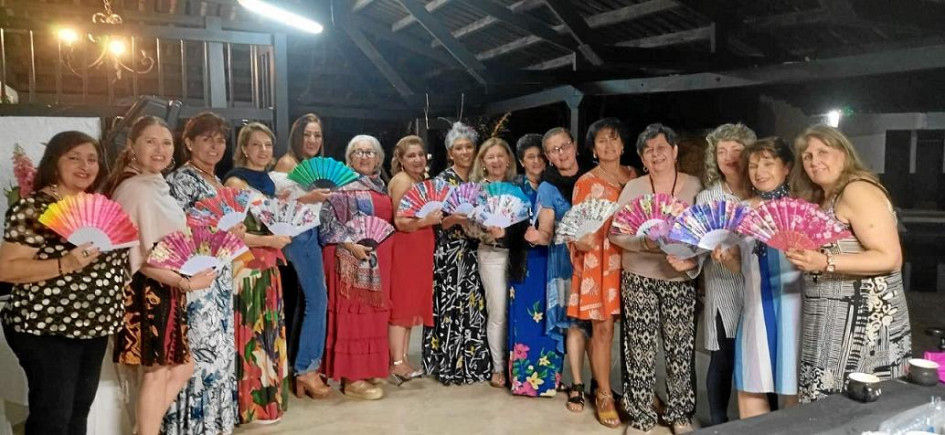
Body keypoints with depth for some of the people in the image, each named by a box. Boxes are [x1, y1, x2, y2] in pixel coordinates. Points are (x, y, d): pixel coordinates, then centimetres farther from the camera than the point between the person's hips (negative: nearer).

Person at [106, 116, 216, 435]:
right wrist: (186, 283, -20)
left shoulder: (157, 186, 13)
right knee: (157, 372, 1)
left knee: (183, 368, 15)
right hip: (148, 291, -10)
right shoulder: (134, 190, -17)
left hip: (166, 290, 10)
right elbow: (139, 258, -22)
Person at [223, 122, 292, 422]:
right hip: (246, 269, -8)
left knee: (270, 330, 11)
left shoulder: (268, 182, 15)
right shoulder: (235, 182, -9)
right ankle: (252, 404, 6)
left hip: (268, 268, 8)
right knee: (252, 333, -4)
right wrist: (269, 241, -20)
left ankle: (268, 397, 22)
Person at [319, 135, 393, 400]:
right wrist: (351, 244, -23)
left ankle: (366, 368, 22)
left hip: (378, 259, 8)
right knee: (352, 312, -5)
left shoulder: (379, 185, 16)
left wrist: (385, 244, 9)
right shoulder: (342, 184, -7)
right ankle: (351, 378, -1)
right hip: (352, 258, -8)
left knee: (372, 313, 11)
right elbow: (328, 219, -15)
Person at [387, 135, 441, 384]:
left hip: (419, 250, 9)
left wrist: (438, 218, 8)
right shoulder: (401, 180, -9)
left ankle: (403, 359, 14)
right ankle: (397, 363, -7)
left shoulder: (421, 181, 17)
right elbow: (401, 222, -18)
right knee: (401, 304, -8)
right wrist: (427, 220, -30)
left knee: (412, 304, 9)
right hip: (404, 249, -9)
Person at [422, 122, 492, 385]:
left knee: (473, 307, 6)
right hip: (449, 253, -5)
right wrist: (456, 219, -27)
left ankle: (471, 363, 16)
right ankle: (451, 366, 7)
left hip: (473, 253, 5)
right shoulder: (442, 180, -3)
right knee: (451, 306, -4)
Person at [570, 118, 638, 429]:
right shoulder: (585, 182, 0)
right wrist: (580, 241, -21)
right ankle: (604, 395, 11)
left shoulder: (635, 177, 12)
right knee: (603, 328, -1)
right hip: (599, 260, -4)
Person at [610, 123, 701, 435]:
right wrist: (645, 244, -21)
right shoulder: (633, 188, 1)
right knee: (641, 349, 4)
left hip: (680, 280, 1)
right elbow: (615, 232, -4)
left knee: (680, 348, 8)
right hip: (639, 278, 0)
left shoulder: (694, 186, 1)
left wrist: (692, 261, -21)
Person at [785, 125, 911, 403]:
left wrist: (825, 263, -28)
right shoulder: (822, 199, 15)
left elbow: (890, 258, -20)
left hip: (862, 320, -9)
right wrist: (805, 257, 5)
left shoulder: (857, 191, -13)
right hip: (835, 321, 9)